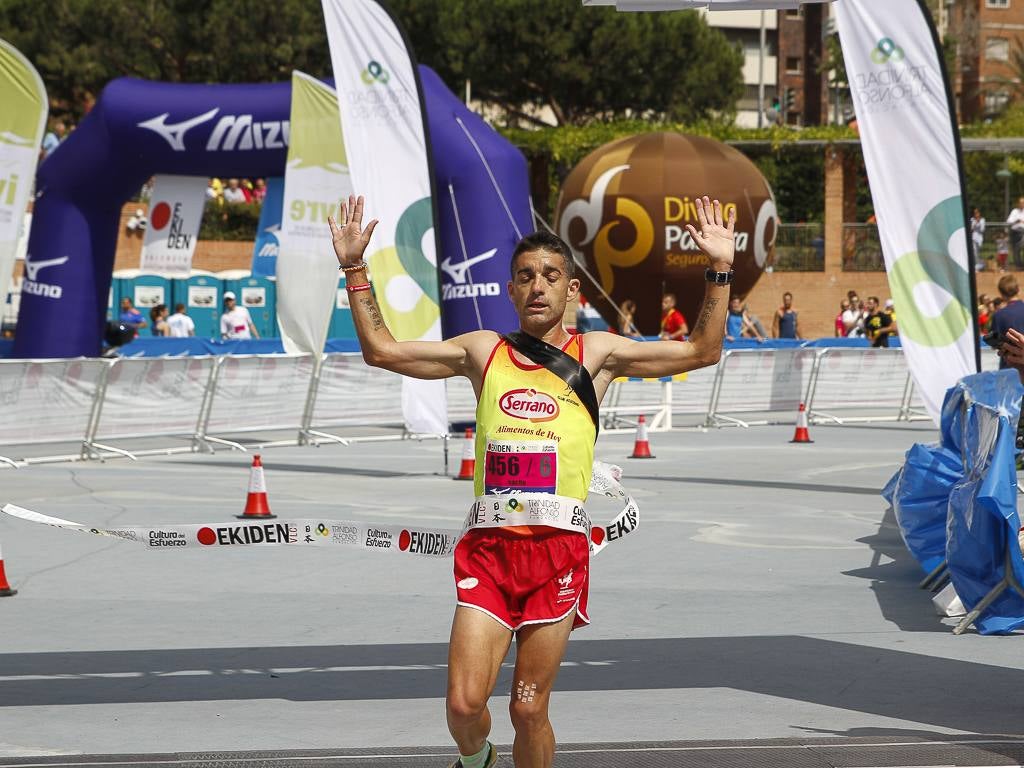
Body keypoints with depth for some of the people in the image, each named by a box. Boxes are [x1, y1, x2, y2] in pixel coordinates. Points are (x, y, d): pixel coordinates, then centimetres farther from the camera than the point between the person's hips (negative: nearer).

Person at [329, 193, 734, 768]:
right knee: (464, 704, -6)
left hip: (558, 549, -1)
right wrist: (355, 269, 10)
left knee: (529, 709, 0)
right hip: (489, 548, 1)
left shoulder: (595, 353, 9)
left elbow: (702, 353, 7)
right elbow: (381, 350, 15)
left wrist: (720, 271, -1)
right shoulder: (483, 352, 13)